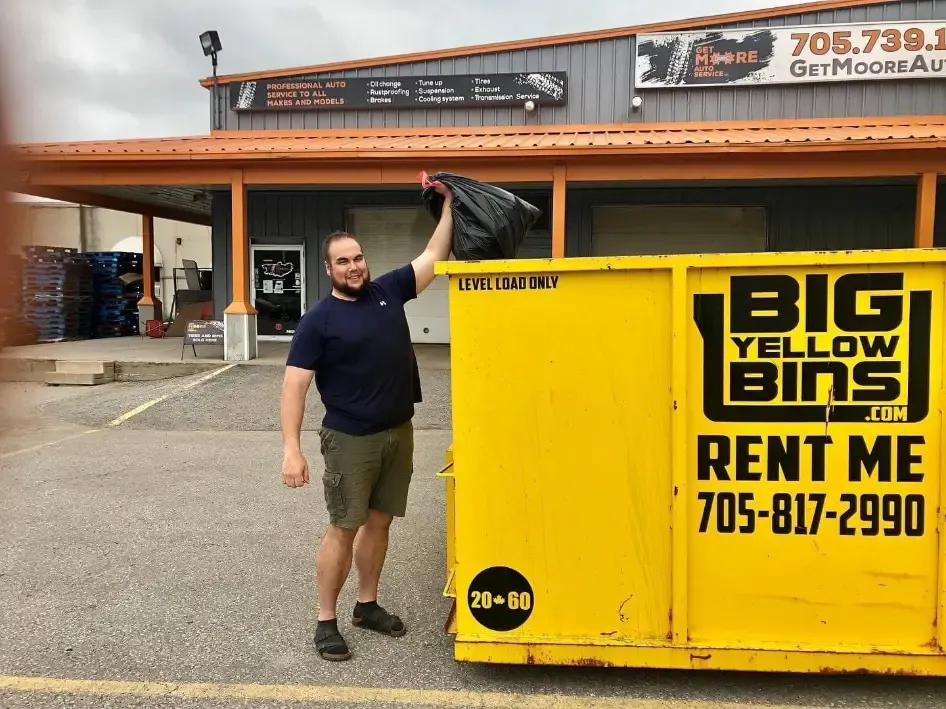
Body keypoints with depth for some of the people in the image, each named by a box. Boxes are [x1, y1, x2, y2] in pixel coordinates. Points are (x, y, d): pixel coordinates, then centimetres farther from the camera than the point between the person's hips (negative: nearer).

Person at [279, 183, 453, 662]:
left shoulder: (388, 290, 4)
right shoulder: (319, 320, -9)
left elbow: (434, 256, 9)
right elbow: (294, 383, -12)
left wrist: (449, 204, 4)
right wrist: (292, 448, -19)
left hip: (398, 432, 5)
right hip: (351, 440, -5)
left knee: (379, 522, 14)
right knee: (344, 528, 1)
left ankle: (367, 606, 29)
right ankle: (326, 621, 15)